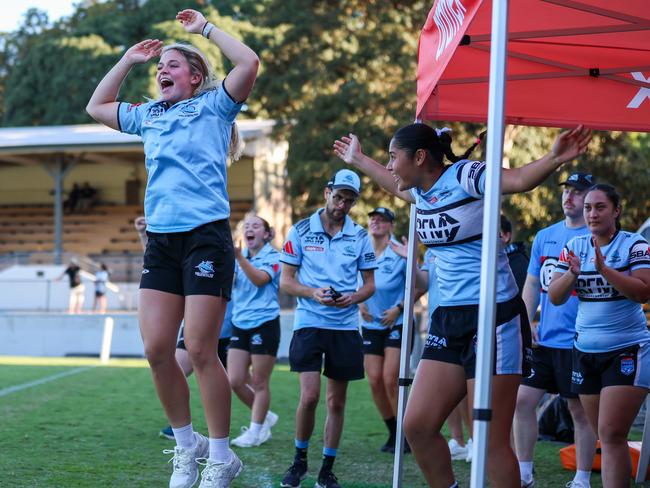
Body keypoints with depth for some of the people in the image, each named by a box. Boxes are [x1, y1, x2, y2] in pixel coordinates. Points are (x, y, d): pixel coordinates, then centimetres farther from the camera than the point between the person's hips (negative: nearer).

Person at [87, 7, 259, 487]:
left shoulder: (214, 105, 5)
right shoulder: (148, 115, 21)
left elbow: (249, 63, -11)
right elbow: (96, 107, 35)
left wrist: (206, 27, 0)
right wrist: (128, 60, 28)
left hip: (206, 236, -6)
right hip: (160, 240, 6)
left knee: (200, 350, -8)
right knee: (157, 349, -1)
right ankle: (187, 446, 16)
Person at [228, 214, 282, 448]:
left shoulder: (273, 257, -4)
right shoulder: (240, 256, 11)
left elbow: (259, 279, -23)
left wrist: (239, 257, -35)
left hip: (265, 325, -6)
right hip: (240, 325, 6)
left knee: (259, 383, 0)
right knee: (235, 381, 2)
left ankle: (256, 431, 11)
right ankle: (265, 417, 23)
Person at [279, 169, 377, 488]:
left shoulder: (359, 236, 5)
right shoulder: (300, 231, 0)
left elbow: (370, 283, 8)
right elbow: (285, 281, 1)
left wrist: (352, 298, -13)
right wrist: (314, 293, -17)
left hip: (346, 327, 2)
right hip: (309, 323, -2)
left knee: (337, 402, 5)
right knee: (309, 396, -13)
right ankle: (299, 461, 9)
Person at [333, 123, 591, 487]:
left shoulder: (463, 176, -13)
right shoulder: (422, 190, 11)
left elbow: (521, 179, -29)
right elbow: (397, 186, 36)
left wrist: (554, 159, -48)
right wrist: (358, 160, 46)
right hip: (449, 319, 9)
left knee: (491, 440, -7)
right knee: (418, 426, 6)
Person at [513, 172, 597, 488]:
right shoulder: (544, 236, 11)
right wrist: (526, 323, 5)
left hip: (579, 342, -5)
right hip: (544, 340, 5)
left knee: (580, 410, 3)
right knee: (522, 400, 3)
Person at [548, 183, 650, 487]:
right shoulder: (575, 246, 8)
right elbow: (555, 297, 4)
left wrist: (604, 269, -25)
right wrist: (572, 273, -15)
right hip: (585, 352, 5)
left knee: (612, 434, -15)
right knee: (604, 436, 9)